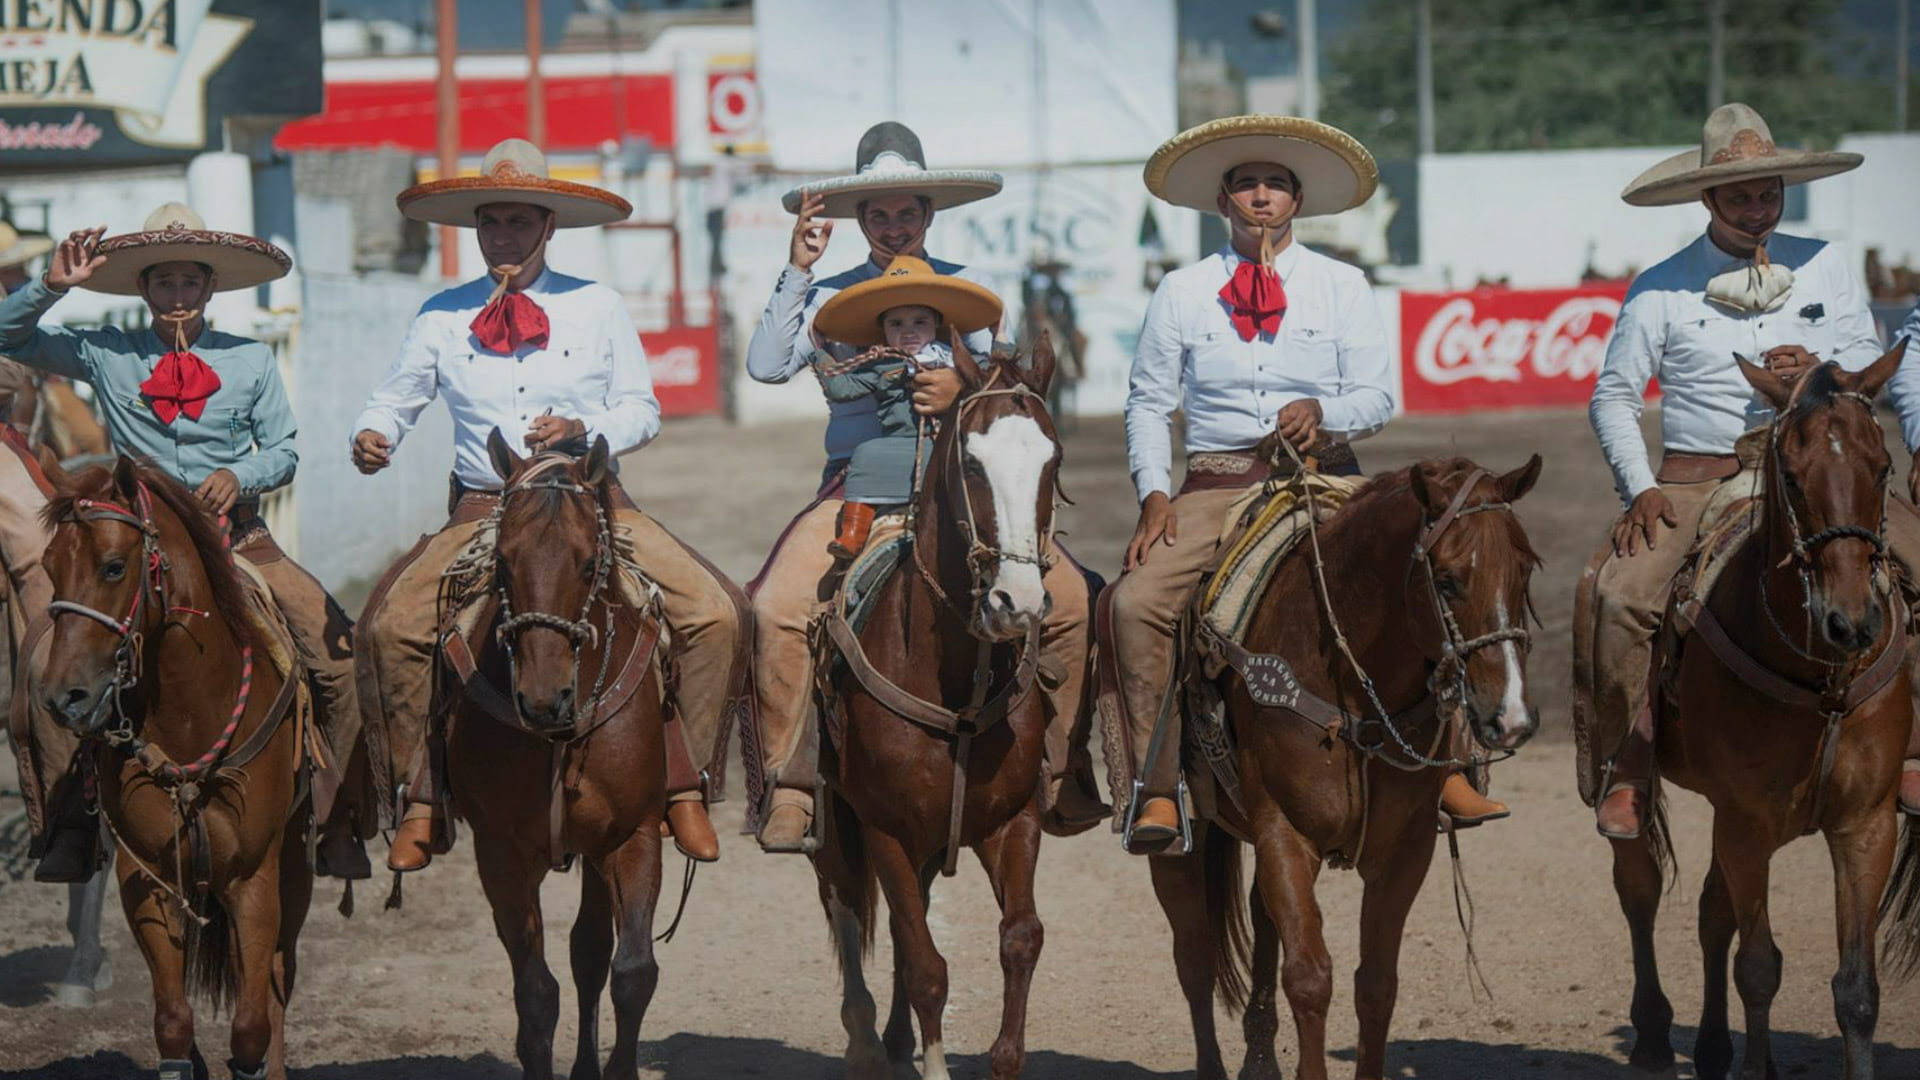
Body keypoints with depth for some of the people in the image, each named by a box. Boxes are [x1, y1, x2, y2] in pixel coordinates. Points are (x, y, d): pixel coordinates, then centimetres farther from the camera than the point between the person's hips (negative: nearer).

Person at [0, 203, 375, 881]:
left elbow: (282, 453, 8)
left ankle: (336, 824, -6)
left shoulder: (251, 361, 7)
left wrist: (238, 477, -13)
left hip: (236, 538, 0)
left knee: (336, 645, -18)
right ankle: (69, 824, -16)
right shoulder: (106, 356, 6)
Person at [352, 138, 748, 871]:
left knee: (715, 614, -20)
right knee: (391, 626, -25)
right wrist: (373, 434, -10)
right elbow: (397, 397, 13)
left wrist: (583, 428, -13)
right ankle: (423, 796, -11)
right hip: (483, 511, 0)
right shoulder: (442, 317, 9)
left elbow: (643, 410, 7)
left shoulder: (598, 308, 7)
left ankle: (686, 784, -7)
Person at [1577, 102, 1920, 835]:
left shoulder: (1824, 267, 9)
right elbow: (1613, 396, 2)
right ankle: (1627, 765, -11)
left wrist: (1822, 373, -15)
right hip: (1694, 487, -1)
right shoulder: (1661, 290, 3)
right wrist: (1641, 489, -11)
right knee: (1615, 595, -27)